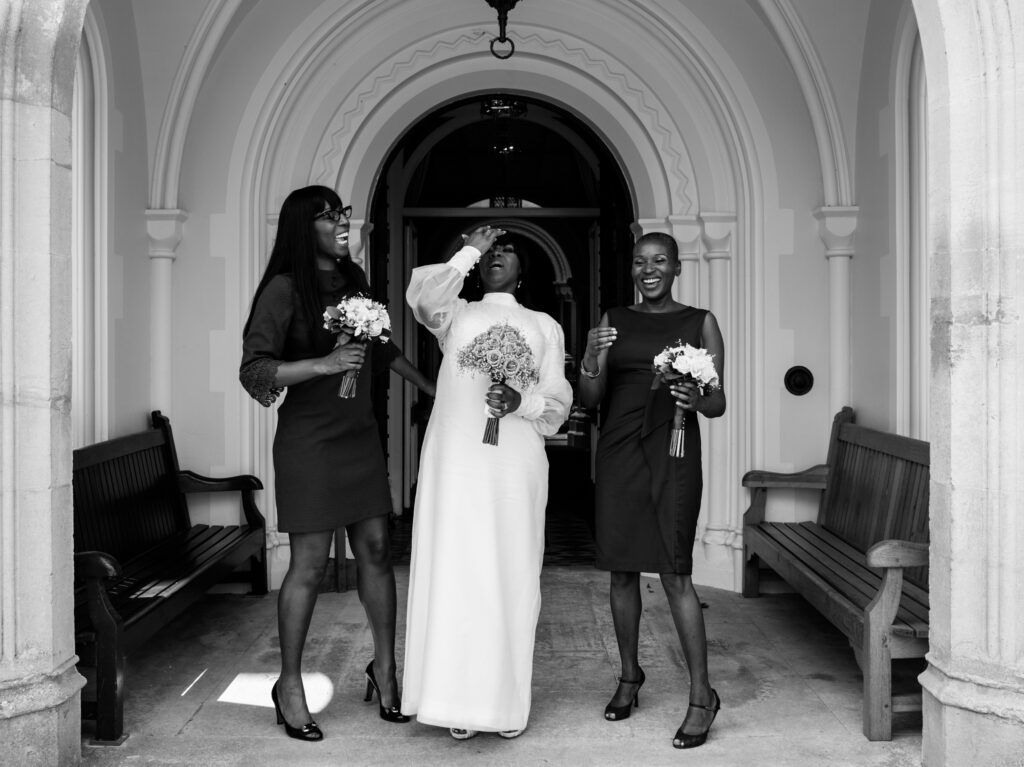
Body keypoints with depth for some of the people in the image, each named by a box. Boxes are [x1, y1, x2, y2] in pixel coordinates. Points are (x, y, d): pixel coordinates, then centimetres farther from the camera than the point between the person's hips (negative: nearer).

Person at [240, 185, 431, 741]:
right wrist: (324, 364, -27)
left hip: (360, 435, 6)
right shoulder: (285, 289, -11)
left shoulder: (354, 280, 8)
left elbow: (382, 348, 24)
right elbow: (253, 372, -16)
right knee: (309, 564, -1)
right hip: (310, 440, -6)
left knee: (376, 549, 7)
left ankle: (384, 667, 21)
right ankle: (289, 684, 14)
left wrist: (432, 387, 29)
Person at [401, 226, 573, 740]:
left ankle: (508, 701, 9)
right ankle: (460, 700, 6)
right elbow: (422, 296, -6)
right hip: (454, 461, 0)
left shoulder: (545, 326, 18)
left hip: (517, 463, 1)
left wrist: (522, 401, -9)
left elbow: (559, 399, 11)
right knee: (455, 572, -2)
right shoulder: (454, 315, 16)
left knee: (511, 576, 0)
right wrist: (469, 251, -1)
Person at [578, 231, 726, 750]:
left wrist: (698, 399, -19)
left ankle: (702, 694, 2)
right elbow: (589, 400, 7)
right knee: (622, 570, 9)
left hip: (672, 454, -3)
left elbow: (719, 404, 4)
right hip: (618, 453, 3)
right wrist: (591, 360, -13)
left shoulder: (700, 323, 5)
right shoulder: (613, 321, 10)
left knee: (674, 573, -7)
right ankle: (629, 677, 26)